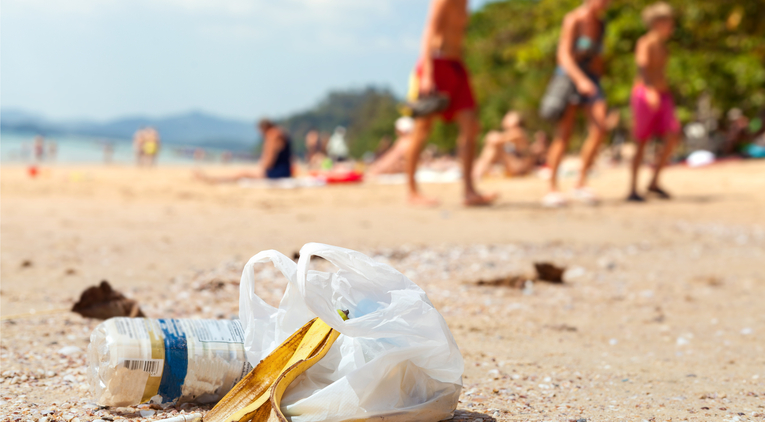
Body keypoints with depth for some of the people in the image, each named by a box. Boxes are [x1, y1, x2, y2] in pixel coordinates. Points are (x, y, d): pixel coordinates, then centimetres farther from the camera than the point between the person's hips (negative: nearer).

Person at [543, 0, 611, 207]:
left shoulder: (601, 24, 12)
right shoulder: (573, 19, -8)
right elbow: (564, 54, -17)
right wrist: (580, 80, -30)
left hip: (591, 79, 6)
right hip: (569, 76, -6)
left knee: (599, 129, -14)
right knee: (564, 134, -13)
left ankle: (581, 184, -8)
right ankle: (552, 188, -9)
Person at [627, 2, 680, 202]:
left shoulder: (662, 45, 13)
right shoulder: (645, 43, -13)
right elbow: (642, 68, -30)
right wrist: (650, 91, -45)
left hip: (662, 95, 7)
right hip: (644, 93, -7)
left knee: (673, 137, -6)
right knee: (641, 143, -3)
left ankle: (654, 182, 4)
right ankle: (632, 190, 5)